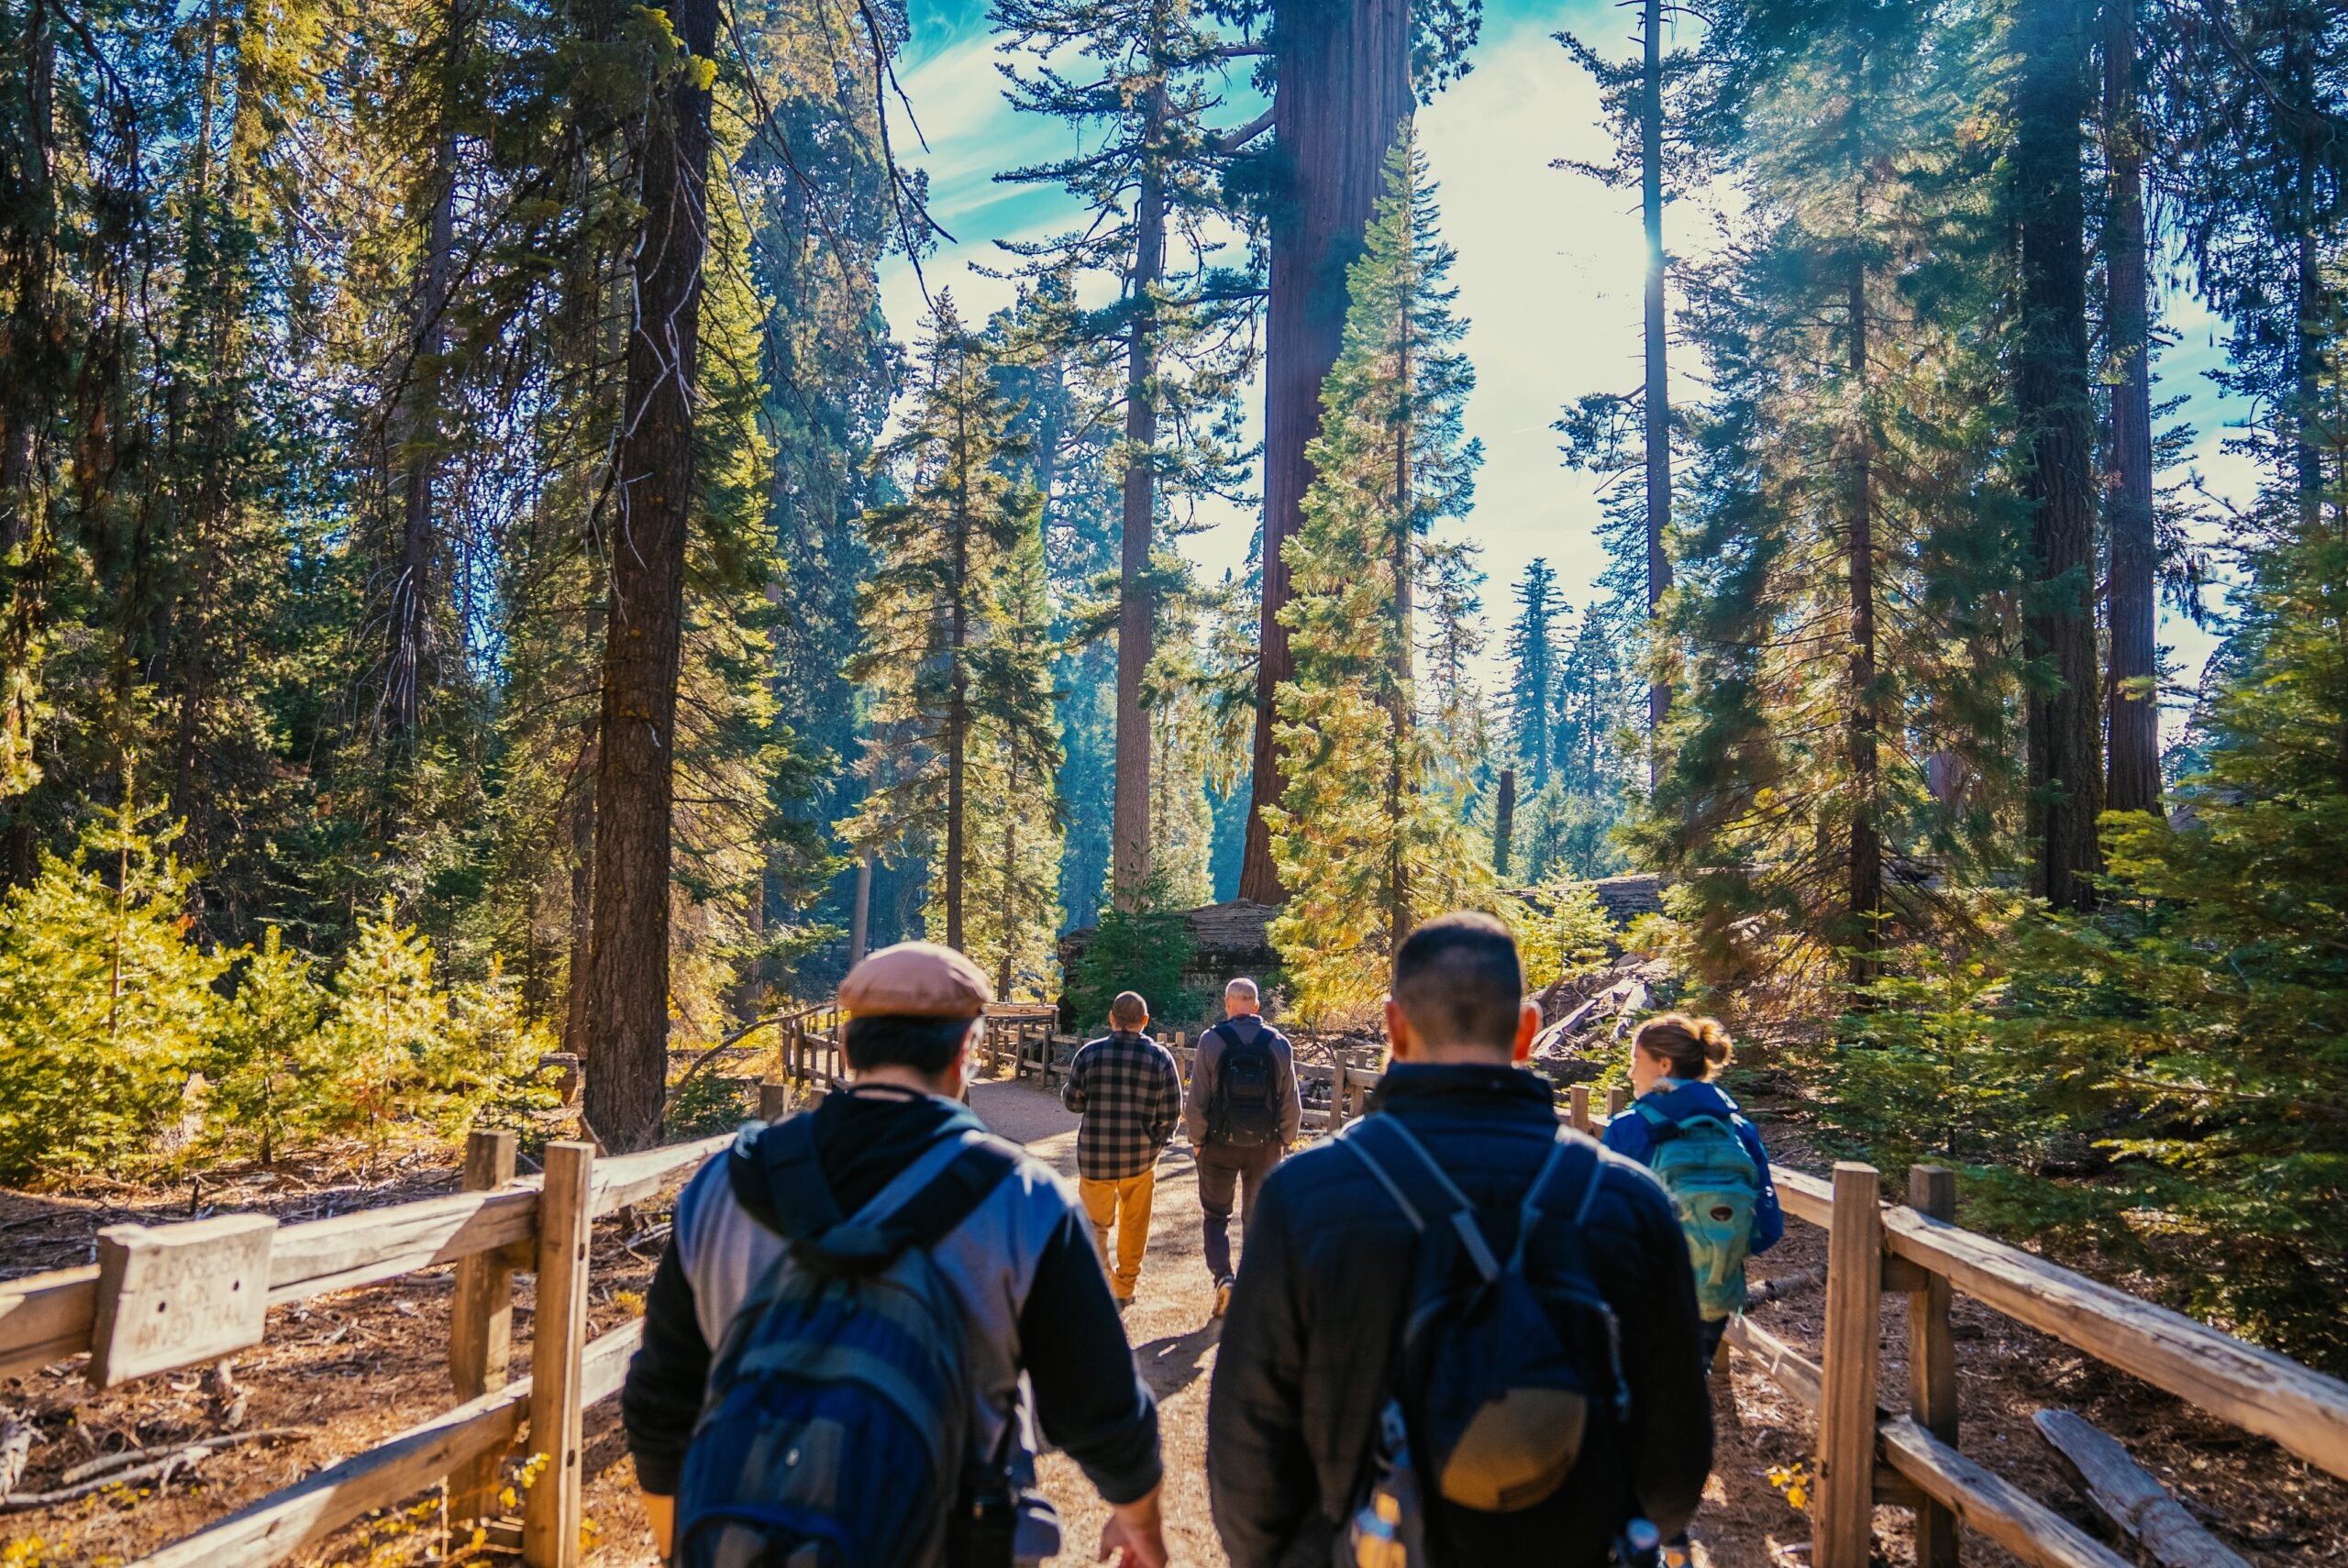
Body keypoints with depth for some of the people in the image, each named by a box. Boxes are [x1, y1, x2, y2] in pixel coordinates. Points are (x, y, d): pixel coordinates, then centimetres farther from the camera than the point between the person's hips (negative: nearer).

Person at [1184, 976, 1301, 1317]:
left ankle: (1222, 1276, -5)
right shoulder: (1279, 1044, -4)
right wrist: (1283, 1141, 12)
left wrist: (1197, 1139, 4)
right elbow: (1292, 1105, -1)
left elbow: (1197, 1101, -9)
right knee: (1257, 1218, 16)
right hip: (1264, 1147, 2)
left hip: (1220, 1144, -2)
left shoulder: (1211, 1040, -10)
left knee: (1216, 1215, 14)